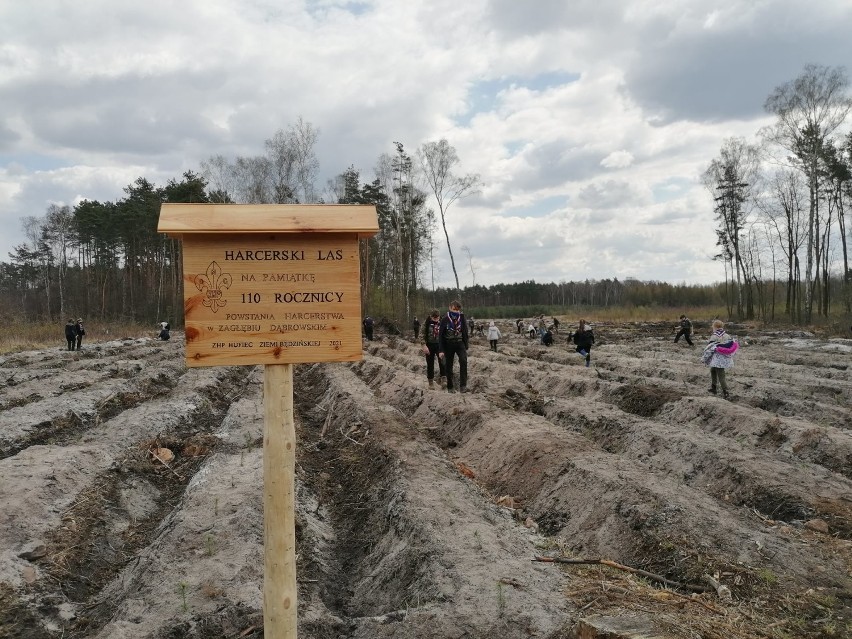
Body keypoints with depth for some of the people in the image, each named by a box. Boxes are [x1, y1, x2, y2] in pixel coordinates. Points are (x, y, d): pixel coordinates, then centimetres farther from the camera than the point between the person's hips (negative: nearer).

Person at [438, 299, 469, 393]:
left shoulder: (461, 318, -1)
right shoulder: (445, 319, -8)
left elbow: (465, 333, 7)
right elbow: (440, 335, -7)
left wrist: (466, 347, 6)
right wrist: (440, 350, -10)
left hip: (460, 343, 1)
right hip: (448, 345, -1)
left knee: (463, 361, -23)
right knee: (448, 366, 5)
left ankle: (463, 385, -23)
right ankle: (450, 386, 21)